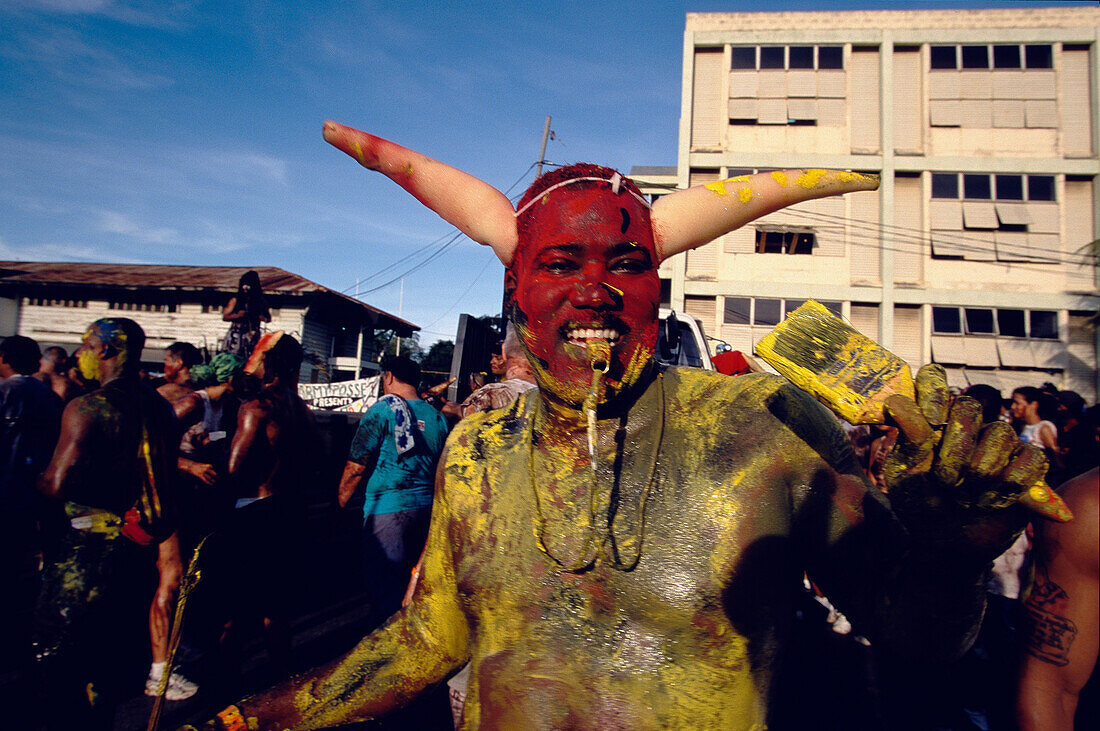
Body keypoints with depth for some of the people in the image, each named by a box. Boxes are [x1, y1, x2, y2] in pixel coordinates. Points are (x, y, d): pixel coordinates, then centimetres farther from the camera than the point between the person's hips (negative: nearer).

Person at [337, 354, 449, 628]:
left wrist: (339, 505, 2)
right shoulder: (437, 417, 9)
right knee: (415, 585, 18)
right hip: (428, 510, 6)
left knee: (383, 588, 2)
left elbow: (355, 468, -9)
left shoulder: (381, 411, -8)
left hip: (388, 510, -6)